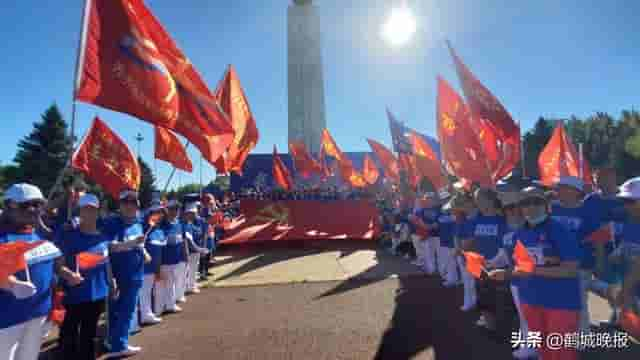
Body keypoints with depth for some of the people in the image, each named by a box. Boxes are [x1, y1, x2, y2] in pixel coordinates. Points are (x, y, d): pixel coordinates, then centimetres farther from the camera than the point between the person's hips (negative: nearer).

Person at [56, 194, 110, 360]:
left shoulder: (103, 236, 2)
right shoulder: (68, 235, -11)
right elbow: (58, 264, -14)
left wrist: (111, 283, 13)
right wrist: (68, 274, -33)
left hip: (99, 293, 4)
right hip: (75, 294, -4)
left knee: (89, 334, 19)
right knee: (69, 334, 4)